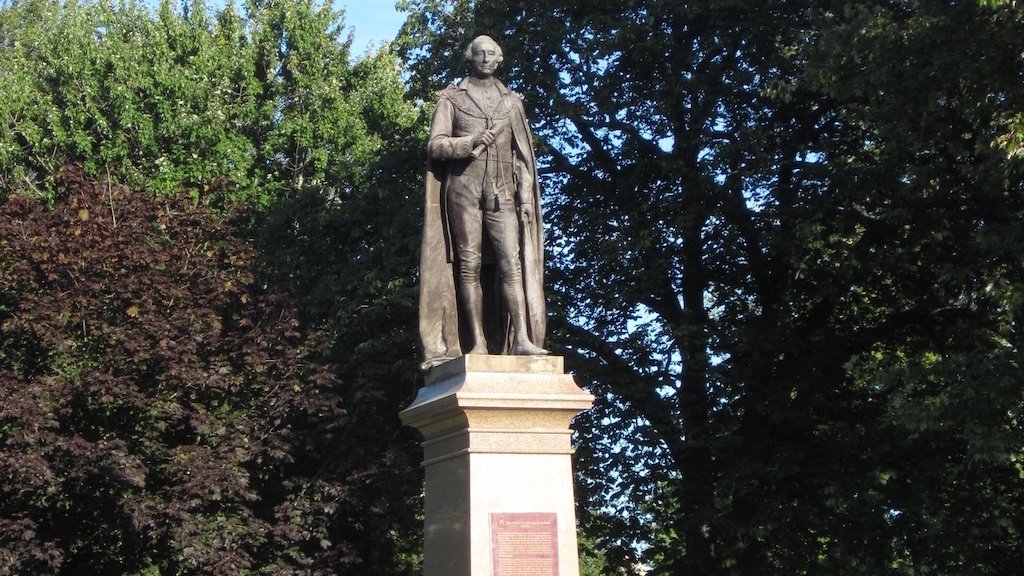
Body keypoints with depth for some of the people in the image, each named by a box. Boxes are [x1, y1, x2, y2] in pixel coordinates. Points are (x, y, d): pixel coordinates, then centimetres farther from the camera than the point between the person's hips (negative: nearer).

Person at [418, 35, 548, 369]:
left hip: (502, 192, 2)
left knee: (511, 261, -11)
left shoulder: (511, 102, 19)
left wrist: (526, 197, 4)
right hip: (463, 188, -2)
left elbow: (523, 155, 15)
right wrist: (470, 142, -14)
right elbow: (435, 145, 2)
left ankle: (522, 339, -18)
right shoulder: (451, 99, 12)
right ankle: (477, 343, -7)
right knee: (469, 264, -6)